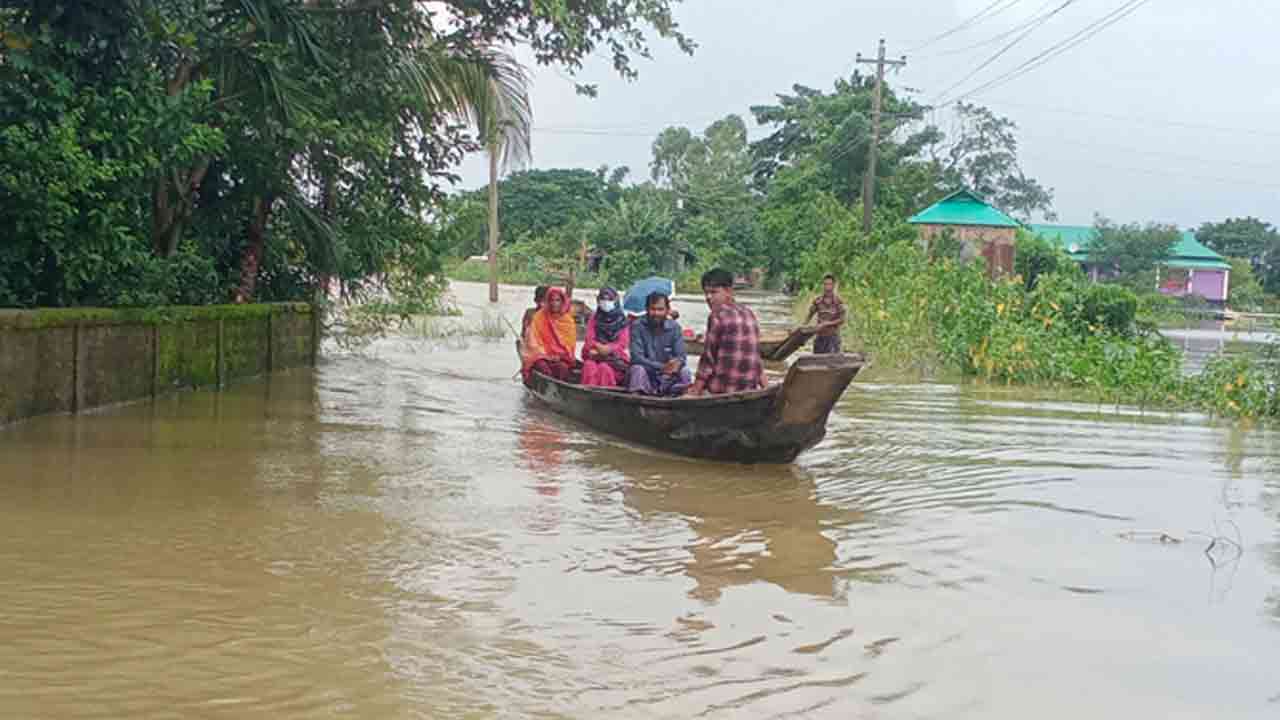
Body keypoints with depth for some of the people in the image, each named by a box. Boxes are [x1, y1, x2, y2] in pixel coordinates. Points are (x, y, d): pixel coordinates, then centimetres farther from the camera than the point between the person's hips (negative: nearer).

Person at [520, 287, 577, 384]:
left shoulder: (568, 320, 8)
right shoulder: (539, 317, 2)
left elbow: (570, 343, 8)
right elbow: (533, 340, 0)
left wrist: (560, 356, -8)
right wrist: (545, 354, -11)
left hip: (561, 357, 1)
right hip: (541, 356, -1)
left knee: (563, 367, -32)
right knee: (544, 369, -33)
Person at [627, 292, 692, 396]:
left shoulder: (674, 327, 0)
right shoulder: (638, 326, -9)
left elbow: (681, 356, -6)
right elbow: (637, 357, -17)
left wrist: (678, 363, -33)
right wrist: (662, 367, -31)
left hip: (668, 375, 2)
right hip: (646, 373, -2)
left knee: (684, 371, -24)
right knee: (638, 369, -32)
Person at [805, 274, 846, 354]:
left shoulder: (838, 301, -7)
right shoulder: (818, 300, 2)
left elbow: (842, 320, -8)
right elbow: (810, 315, 11)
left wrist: (826, 324, -14)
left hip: (833, 336, -3)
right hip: (820, 336, 3)